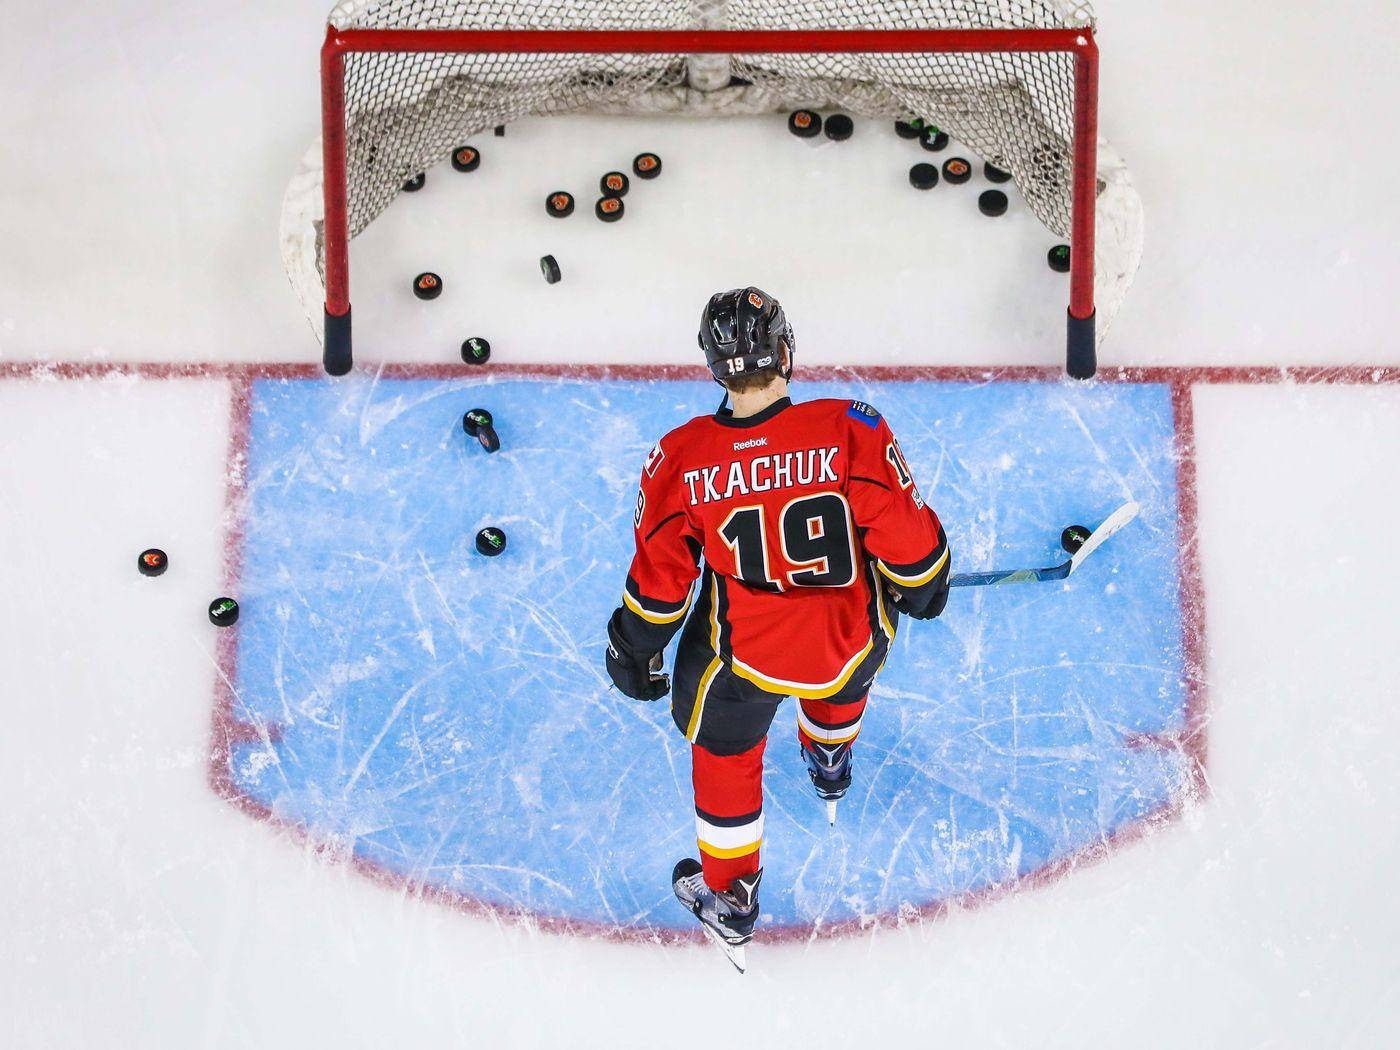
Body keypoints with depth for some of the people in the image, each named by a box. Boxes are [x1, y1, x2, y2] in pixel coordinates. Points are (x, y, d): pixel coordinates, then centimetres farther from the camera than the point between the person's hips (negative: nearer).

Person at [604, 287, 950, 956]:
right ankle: (830, 769, 67)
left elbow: (659, 577, -7)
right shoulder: (850, 431, -24)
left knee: (724, 750, 26)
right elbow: (905, 539, -14)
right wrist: (922, 587, 8)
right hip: (853, 642, 1)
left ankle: (730, 900, 42)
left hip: (742, 654, -1)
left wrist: (636, 649, 10)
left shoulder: (680, 460, -19)